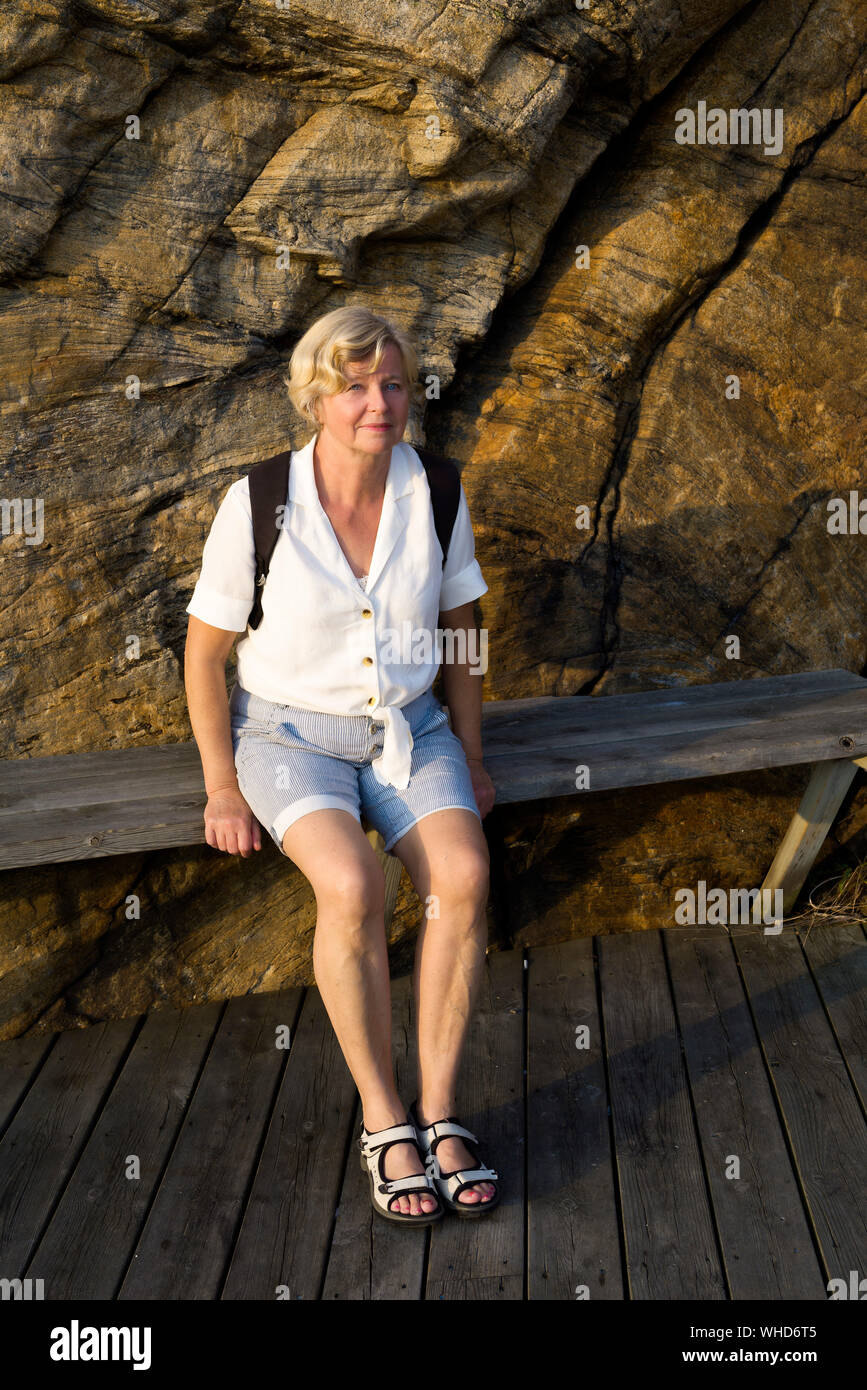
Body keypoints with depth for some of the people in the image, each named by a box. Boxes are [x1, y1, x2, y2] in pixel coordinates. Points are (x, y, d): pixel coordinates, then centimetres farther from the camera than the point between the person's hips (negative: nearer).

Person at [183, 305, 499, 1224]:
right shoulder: (258, 504, -13)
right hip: (291, 730, -2)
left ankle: (441, 1112, -13)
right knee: (351, 884, -31)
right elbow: (205, 653, -4)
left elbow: (459, 634, 9)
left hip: (409, 727, 3)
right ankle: (383, 1121, -13)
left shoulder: (436, 495, -4)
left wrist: (470, 764, 7)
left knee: (463, 872, -26)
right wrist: (222, 788, -7)